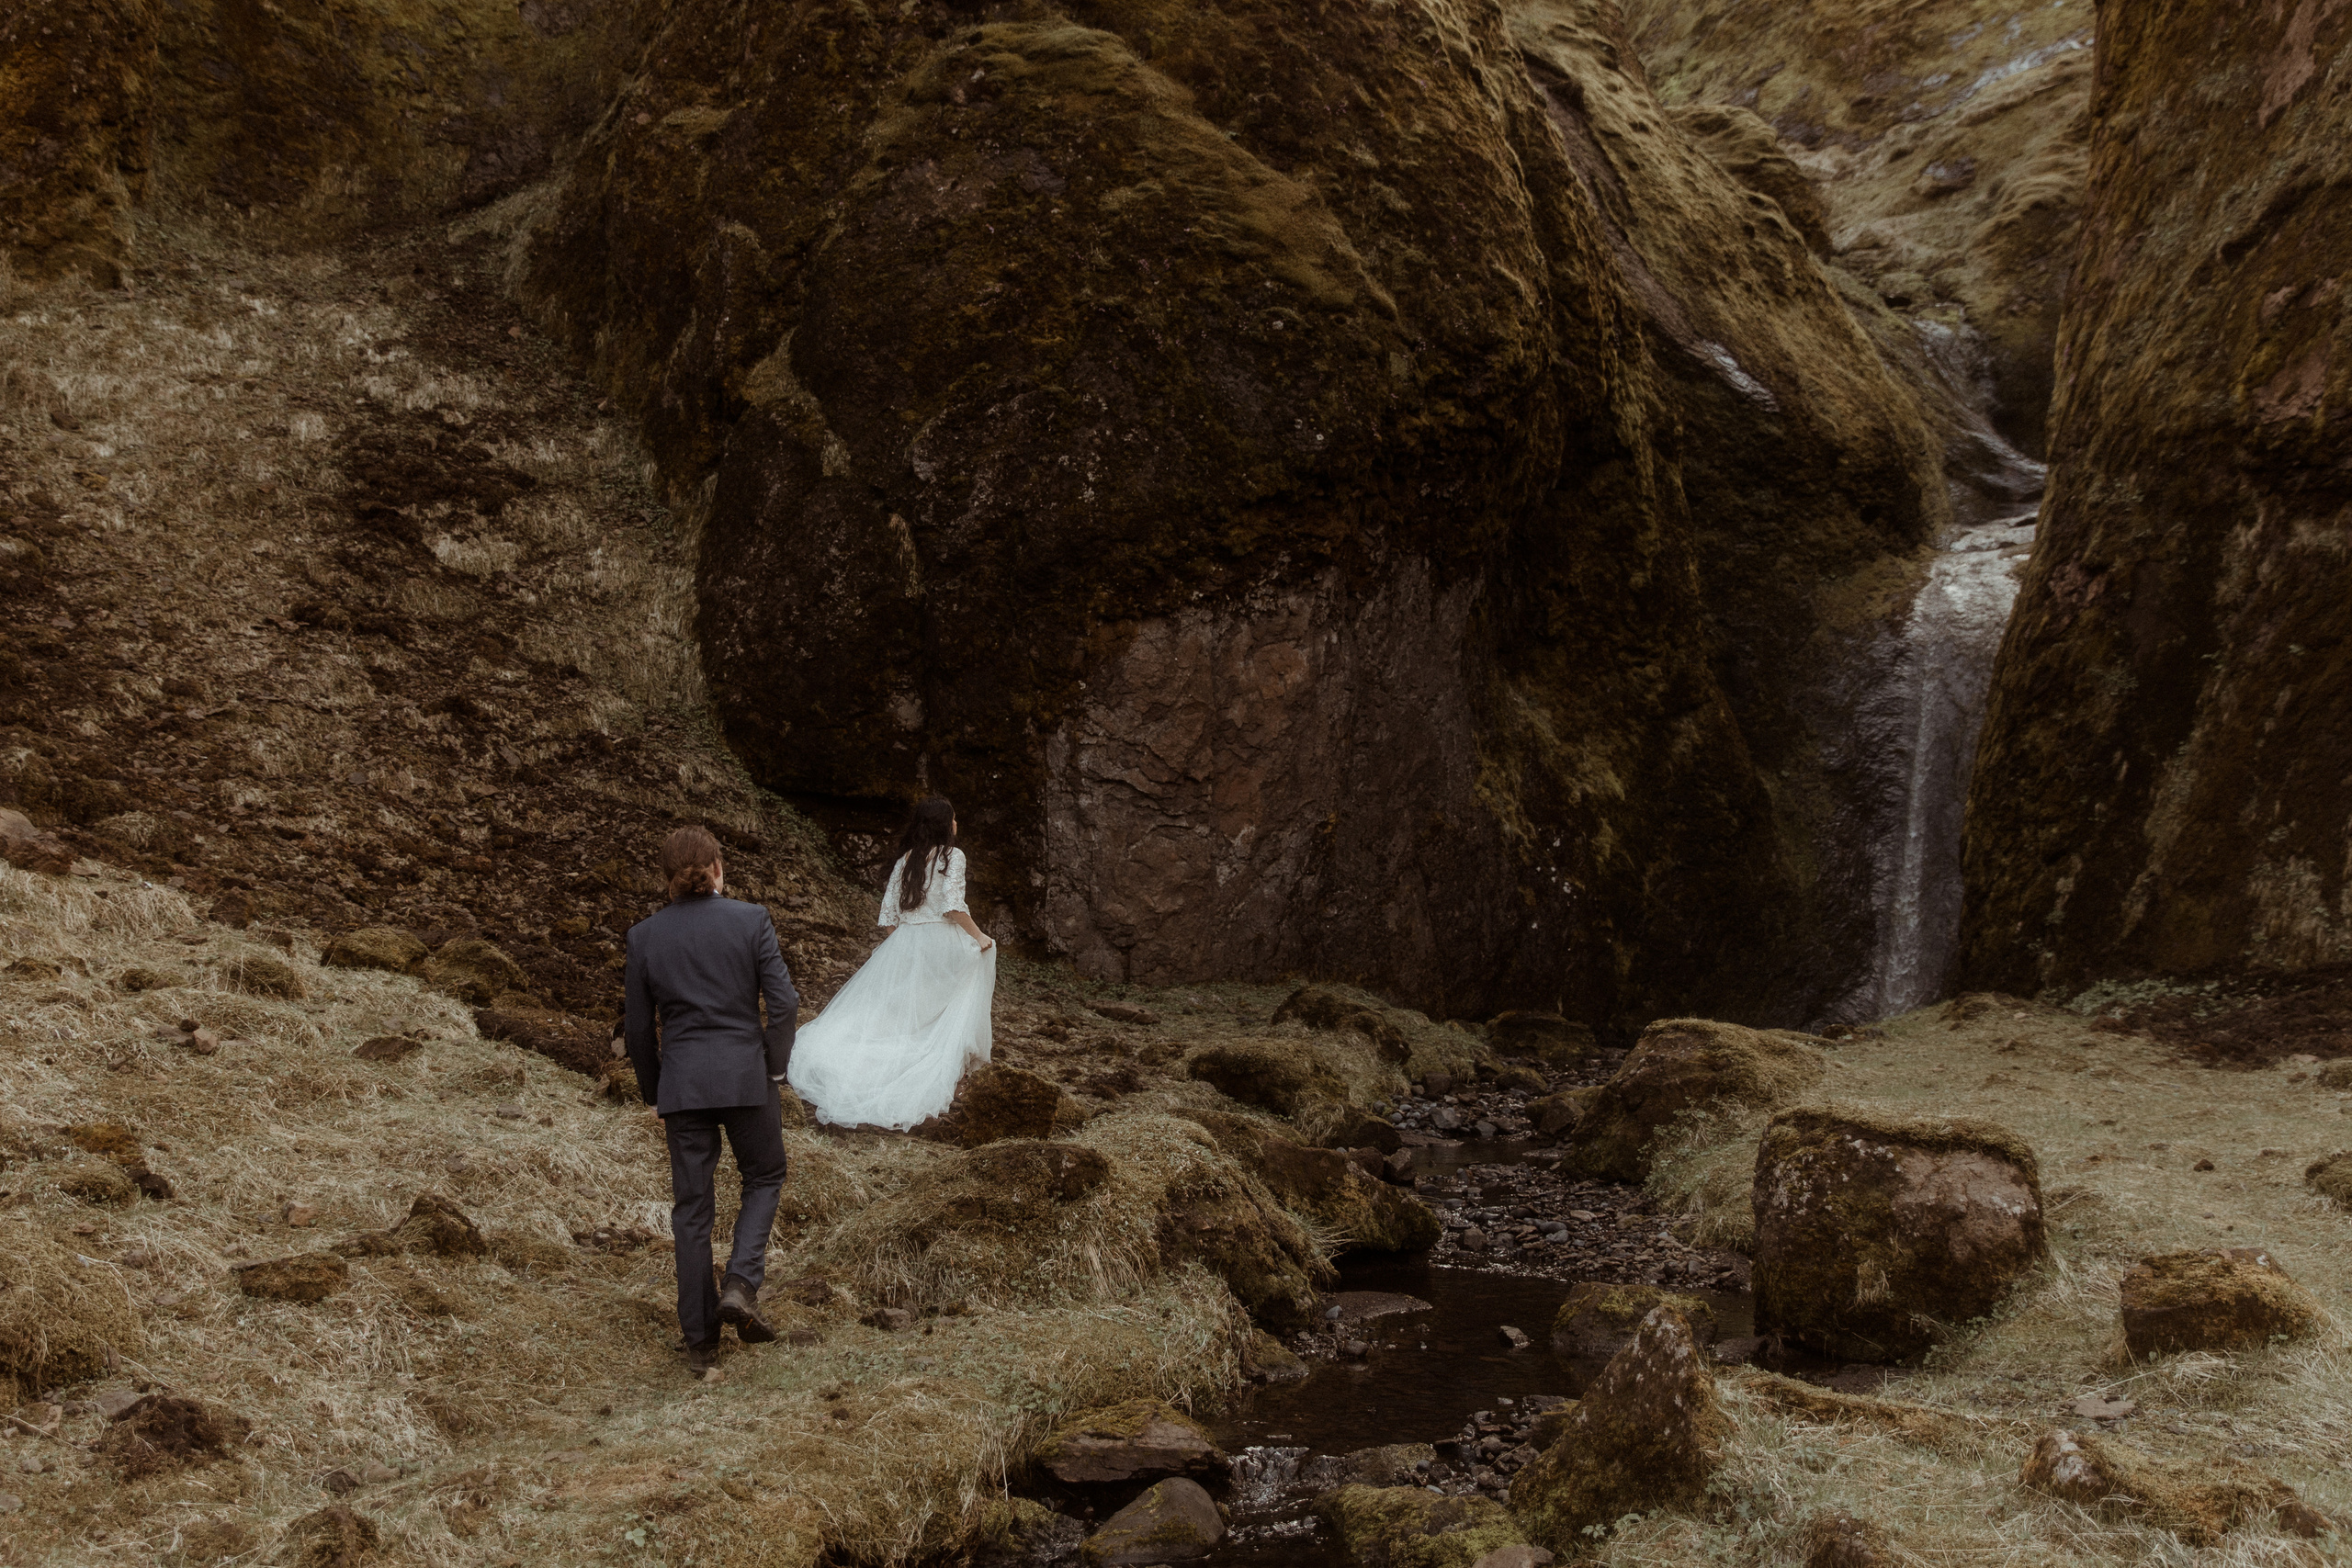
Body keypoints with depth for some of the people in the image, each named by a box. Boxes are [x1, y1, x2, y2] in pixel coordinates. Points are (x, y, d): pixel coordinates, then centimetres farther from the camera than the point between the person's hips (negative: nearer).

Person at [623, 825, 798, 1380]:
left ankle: (701, 1345, 13)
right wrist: (776, 1065, 4)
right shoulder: (750, 919, -5)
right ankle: (741, 1284, -1)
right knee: (764, 1179, 21)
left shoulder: (644, 936, 1)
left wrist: (653, 1093, 18)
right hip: (746, 1073, -2)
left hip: (682, 1082, 2)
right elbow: (783, 1002, -10)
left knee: (691, 1208, 9)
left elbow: (640, 1029, 6)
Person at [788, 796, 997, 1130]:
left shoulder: (905, 860, 11)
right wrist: (977, 935, -7)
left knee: (887, 1011, 6)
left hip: (904, 942, 5)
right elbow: (953, 904, -16)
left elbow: (889, 912, 10)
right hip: (942, 942, -5)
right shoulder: (952, 855, -5)